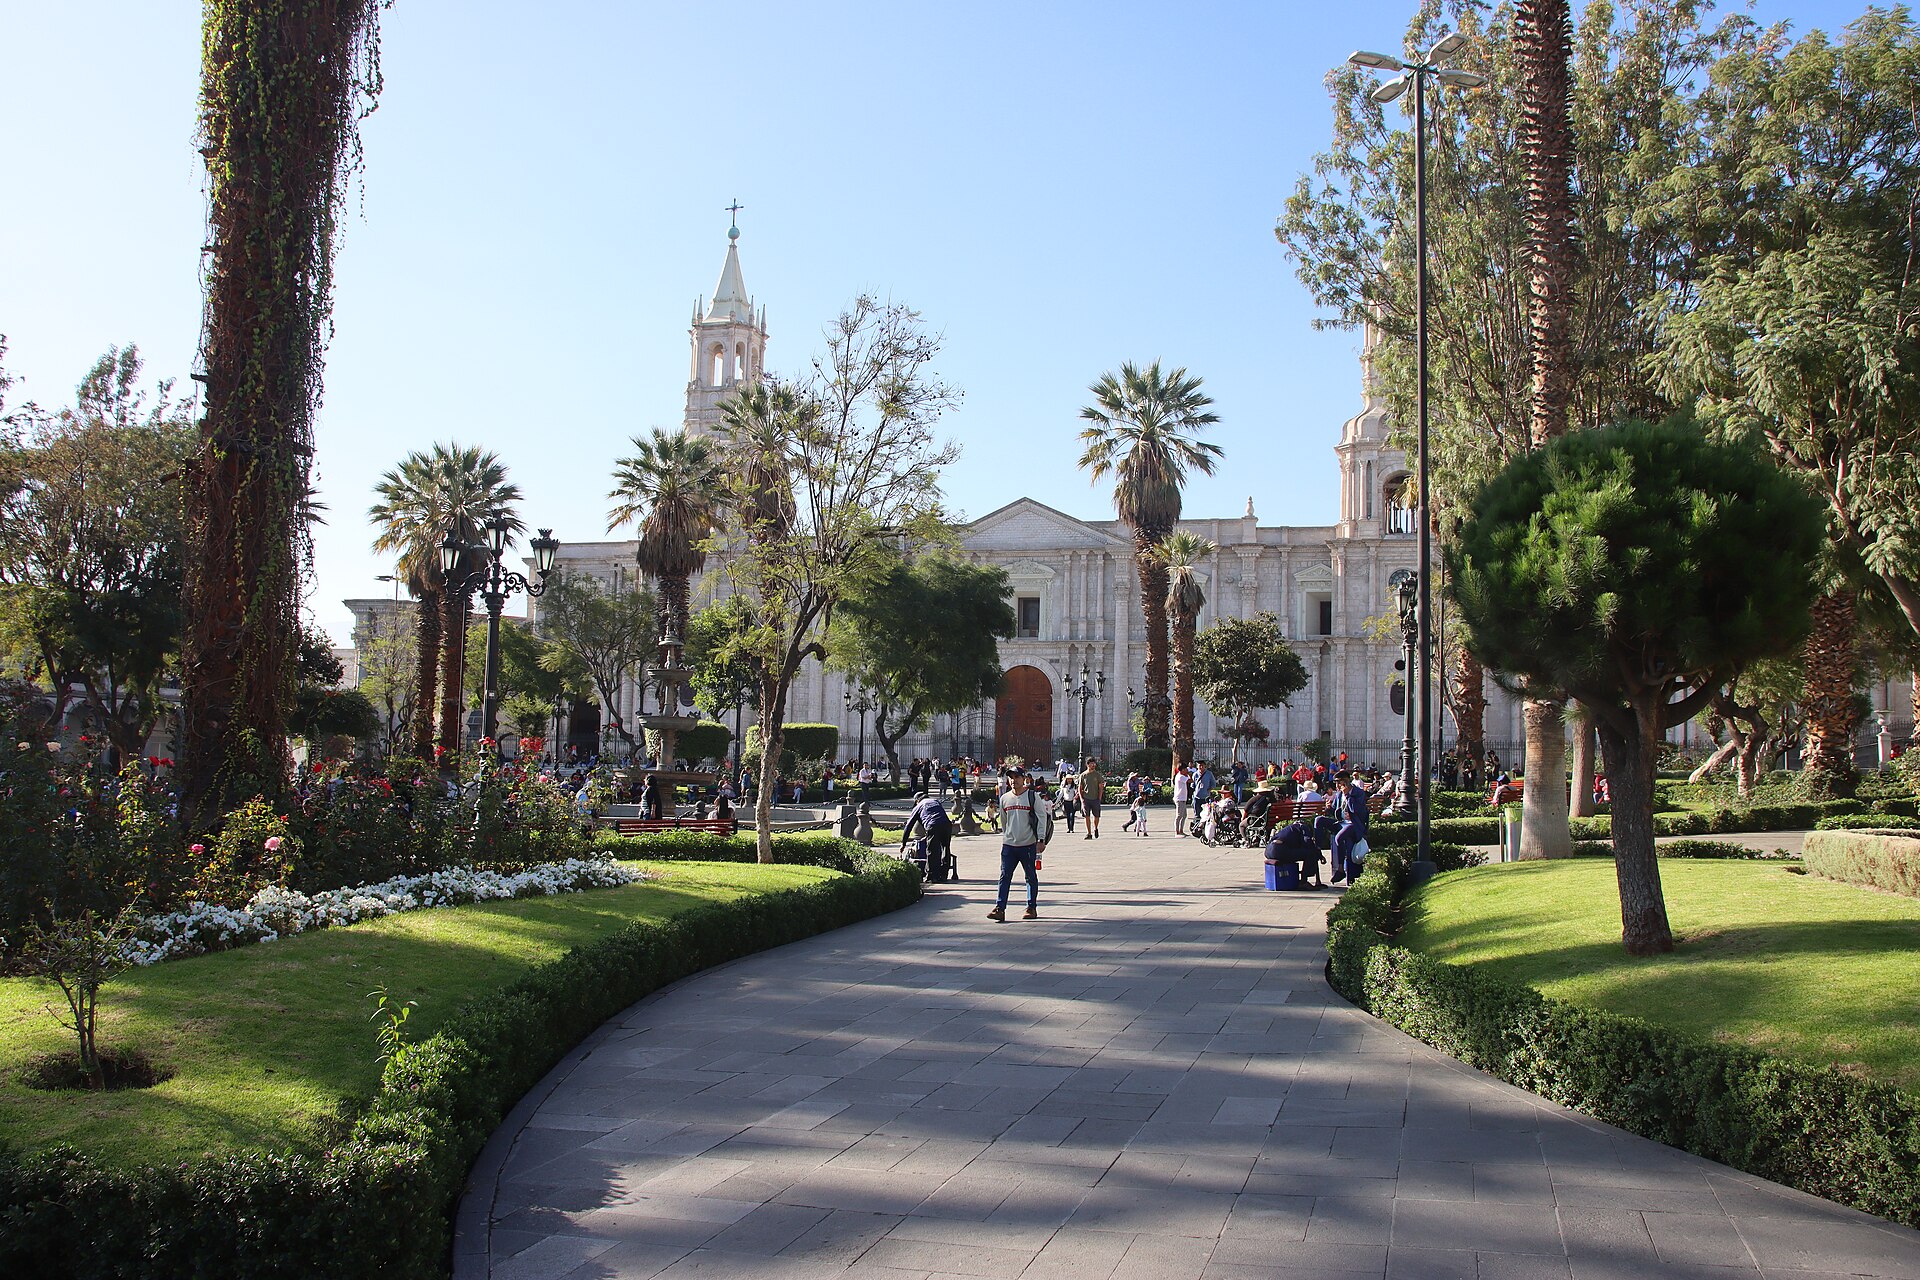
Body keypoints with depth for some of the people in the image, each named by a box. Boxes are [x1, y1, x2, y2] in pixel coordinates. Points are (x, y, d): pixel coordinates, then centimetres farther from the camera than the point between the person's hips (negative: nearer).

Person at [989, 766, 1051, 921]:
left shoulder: (1032, 797, -4)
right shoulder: (1005, 799, 8)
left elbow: (1042, 818, -5)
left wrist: (1041, 840, -11)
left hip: (1028, 844, -3)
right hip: (1009, 845, 3)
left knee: (1031, 877, 8)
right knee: (1005, 876, -4)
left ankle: (1032, 908, 18)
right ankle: (999, 909, -7)